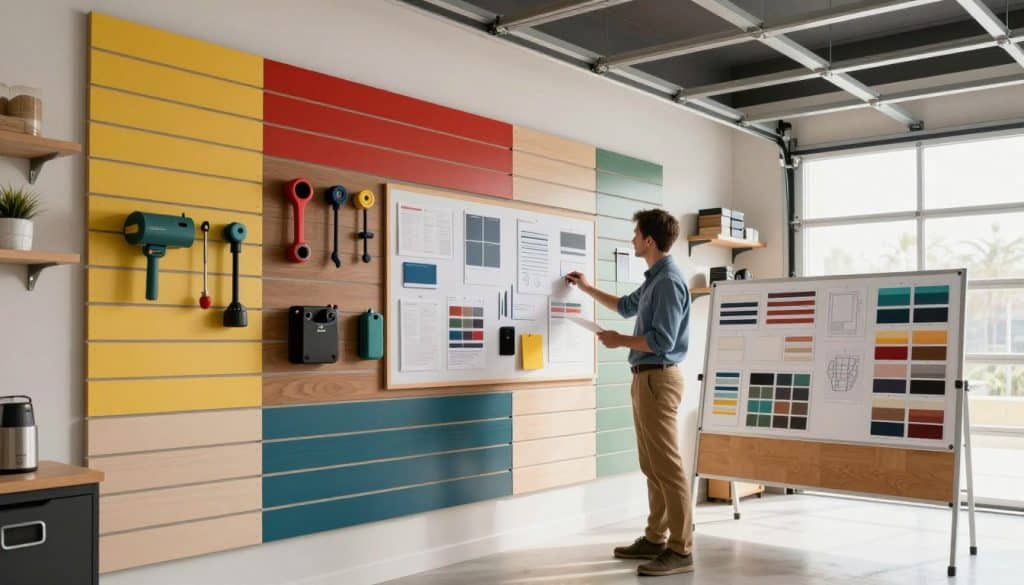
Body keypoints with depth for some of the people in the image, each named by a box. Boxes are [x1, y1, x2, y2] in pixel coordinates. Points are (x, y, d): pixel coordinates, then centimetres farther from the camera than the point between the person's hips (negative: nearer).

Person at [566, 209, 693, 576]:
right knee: (652, 466, 14)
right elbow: (626, 306, 35)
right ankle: (655, 538, 22)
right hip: (645, 379, 10)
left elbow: (662, 341, -22)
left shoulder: (669, 282, -16)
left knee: (668, 466, -9)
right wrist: (586, 288, 40)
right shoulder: (654, 280, 16)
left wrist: (620, 341, -8)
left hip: (658, 379, -10)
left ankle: (681, 550, -5)